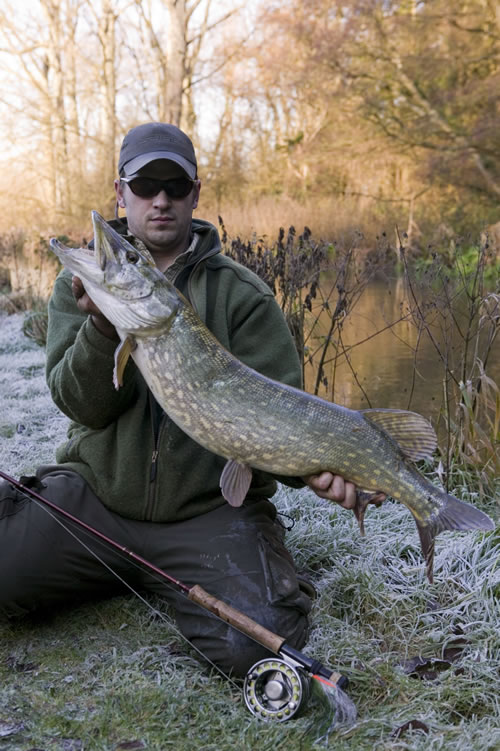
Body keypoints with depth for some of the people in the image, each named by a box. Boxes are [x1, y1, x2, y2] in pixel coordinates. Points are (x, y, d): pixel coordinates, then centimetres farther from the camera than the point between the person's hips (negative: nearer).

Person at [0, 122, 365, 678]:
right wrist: (103, 326, -27)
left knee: (257, 644, -22)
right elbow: (81, 404, -7)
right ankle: (135, 576, 11)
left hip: (211, 511, -1)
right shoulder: (83, 283, 4)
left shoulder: (243, 295, -1)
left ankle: (171, 584, 11)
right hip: (95, 493, 2)